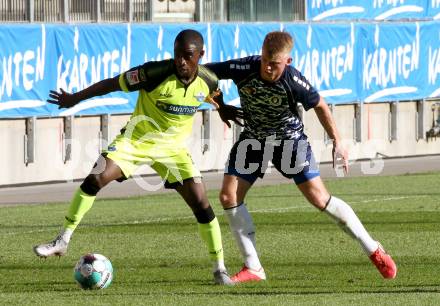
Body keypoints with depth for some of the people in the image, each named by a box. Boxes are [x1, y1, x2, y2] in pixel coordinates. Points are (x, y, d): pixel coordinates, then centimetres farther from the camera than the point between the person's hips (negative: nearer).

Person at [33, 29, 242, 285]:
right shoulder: (156, 73, -25)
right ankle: (62, 241, -9)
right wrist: (75, 99, -9)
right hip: (136, 139, -2)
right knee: (95, 180, -20)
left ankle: (220, 269, 8)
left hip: (173, 148, 2)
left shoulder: (208, 80, -14)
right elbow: (114, 83, -15)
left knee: (201, 204, -7)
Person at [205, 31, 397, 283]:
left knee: (319, 198, -9)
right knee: (229, 196, -9)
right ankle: (253, 268, 1)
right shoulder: (245, 69, -27)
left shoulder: (293, 81, -28)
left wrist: (337, 142, -6)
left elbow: (319, 105, -10)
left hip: (290, 137, -3)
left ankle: (374, 250, 6)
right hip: (253, 139, 3)